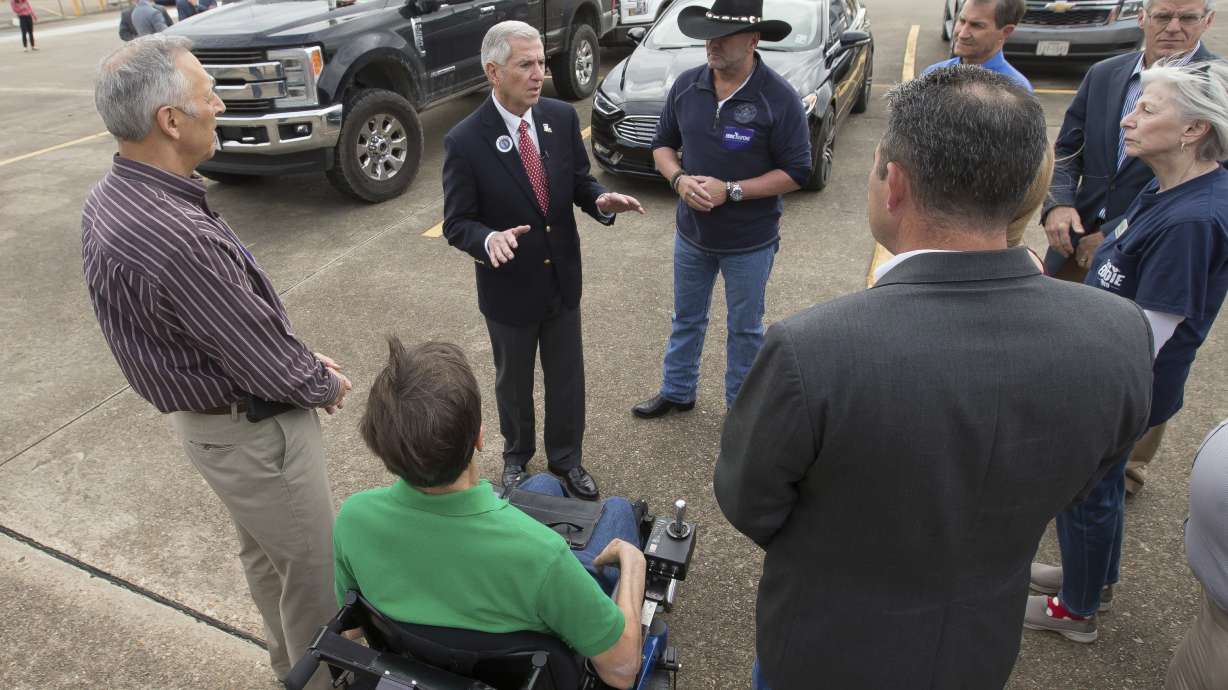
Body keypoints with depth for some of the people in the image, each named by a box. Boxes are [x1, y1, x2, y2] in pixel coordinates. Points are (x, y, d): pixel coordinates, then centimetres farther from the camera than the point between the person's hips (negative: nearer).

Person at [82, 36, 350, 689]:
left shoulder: (108, 198, -4)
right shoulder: (181, 238, -35)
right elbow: (272, 368, -25)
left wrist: (299, 354, 4)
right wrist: (326, 383, -5)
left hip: (201, 410, 10)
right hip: (253, 431, -10)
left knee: (263, 551, 28)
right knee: (313, 567, 11)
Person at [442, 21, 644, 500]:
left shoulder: (562, 117, -8)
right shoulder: (465, 142, -19)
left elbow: (579, 181, 3)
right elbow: (456, 223, -14)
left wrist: (600, 200, -20)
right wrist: (489, 239, -36)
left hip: (563, 277, 3)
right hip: (509, 286, -3)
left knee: (567, 377, 17)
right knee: (514, 381, 19)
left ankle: (566, 458, 41)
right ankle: (517, 453, 47)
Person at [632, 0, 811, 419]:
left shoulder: (779, 98, -18)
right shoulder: (686, 86, -5)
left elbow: (796, 172, -16)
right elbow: (662, 144, 6)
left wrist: (730, 191, -24)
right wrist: (679, 179, -15)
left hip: (750, 242, -4)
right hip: (691, 231, 4)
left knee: (745, 328, 14)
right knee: (686, 319, 21)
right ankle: (677, 392, 42)